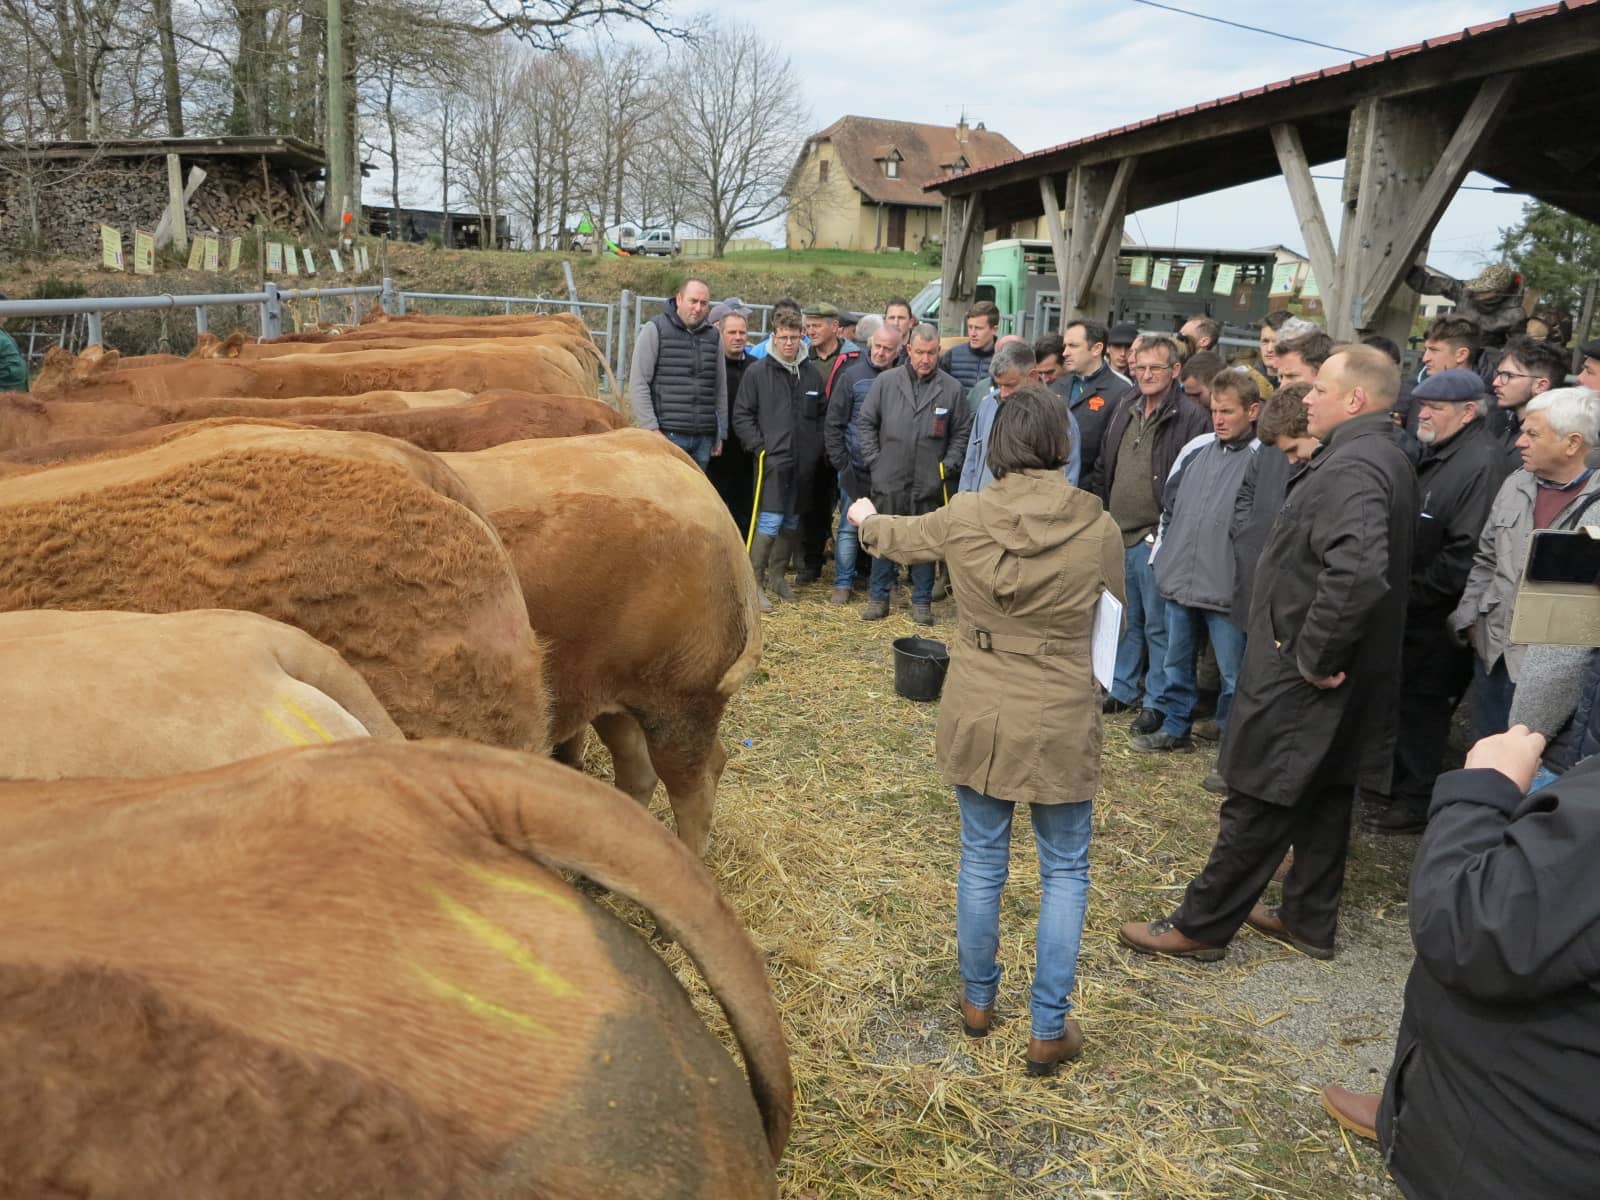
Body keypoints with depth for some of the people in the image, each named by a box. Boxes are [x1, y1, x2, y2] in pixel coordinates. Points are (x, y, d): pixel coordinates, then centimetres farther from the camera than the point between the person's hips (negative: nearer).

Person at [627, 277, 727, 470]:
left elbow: (721, 389, 19)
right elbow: (638, 385, -4)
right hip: (667, 435, -5)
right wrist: (651, 429, -11)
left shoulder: (714, 336, 16)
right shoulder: (655, 329, 1)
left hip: (703, 439, 5)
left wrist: (721, 434, 15)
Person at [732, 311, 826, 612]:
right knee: (770, 520, -12)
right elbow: (742, 416, -2)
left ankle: (777, 575, 26)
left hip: (804, 462, 5)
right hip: (772, 460, -5)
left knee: (792, 522, 12)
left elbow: (822, 415, 16)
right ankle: (755, 583, -5)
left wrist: (816, 447, 4)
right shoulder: (758, 371, -2)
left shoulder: (812, 372, 8)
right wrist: (760, 448, -9)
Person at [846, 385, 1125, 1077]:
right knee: (1064, 872, 15)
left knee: (981, 862, 19)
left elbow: (901, 538, 13)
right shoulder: (1098, 527, -12)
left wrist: (866, 519, 36)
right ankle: (1048, 1030, 21)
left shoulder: (964, 516, -8)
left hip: (976, 714, 2)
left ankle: (977, 1001, 35)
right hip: (1060, 722, -2)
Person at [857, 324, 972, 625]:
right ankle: (878, 597, 21)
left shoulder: (951, 388, -1)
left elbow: (961, 433, 7)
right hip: (888, 480, 0)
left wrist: (948, 465, -2)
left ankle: (922, 601, 21)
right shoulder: (886, 382, 0)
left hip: (930, 484, 0)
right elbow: (865, 423, 6)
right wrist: (874, 461, 0)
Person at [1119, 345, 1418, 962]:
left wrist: (1313, 657, -26)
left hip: (1299, 678, -10)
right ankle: (1311, 920, 32)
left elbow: (1358, 572, -38)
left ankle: (1201, 925, 12)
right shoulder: (1385, 461, 11)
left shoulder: (1350, 469, -23)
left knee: (1258, 802, 0)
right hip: (1344, 673, 10)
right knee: (1324, 793, 18)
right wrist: (1323, 655, 17)